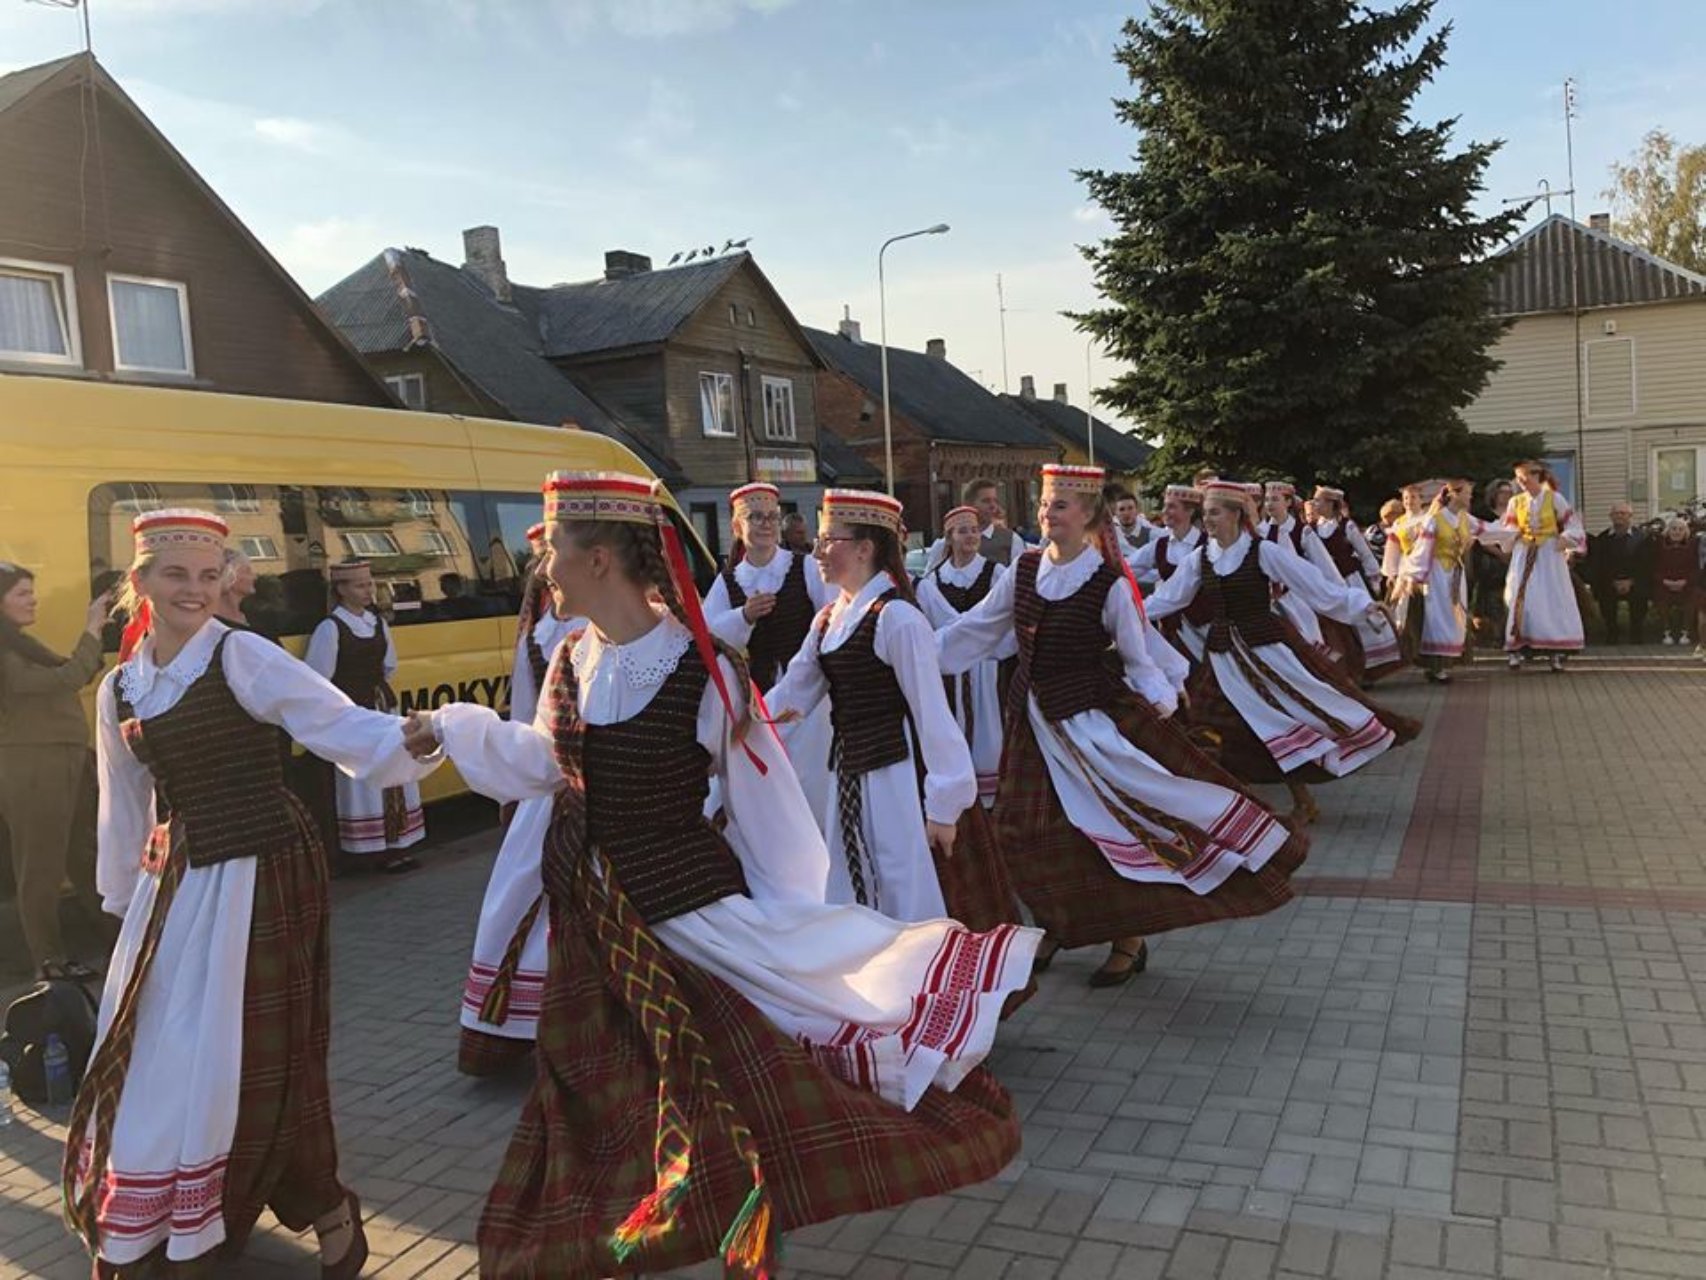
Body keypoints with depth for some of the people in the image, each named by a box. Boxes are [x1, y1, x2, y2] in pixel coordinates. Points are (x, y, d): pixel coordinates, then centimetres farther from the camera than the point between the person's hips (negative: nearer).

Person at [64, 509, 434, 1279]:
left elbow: (339, 724, -20)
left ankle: (325, 1215, 23)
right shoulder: (119, 690, 8)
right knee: (156, 1056, 15)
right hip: (175, 882, 6)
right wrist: (124, 901, 23)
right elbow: (125, 807, 17)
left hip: (264, 875, -6)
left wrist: (413, 741, -38)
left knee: (261, 1056, 1)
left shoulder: (243, 657, -11)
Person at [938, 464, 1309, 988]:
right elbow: (975, 628, 6)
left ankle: (1129, 941, 19)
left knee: (1114, 825, -1)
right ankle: (1057, 925, 32)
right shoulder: (1024, 570, 0)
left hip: (1094, 719, -5)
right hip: (1036, 720, 5)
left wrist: (1161, 697, -25)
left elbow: (1138, 657, -7)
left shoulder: (1109, 583, -13)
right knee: (1027, 827, 9)